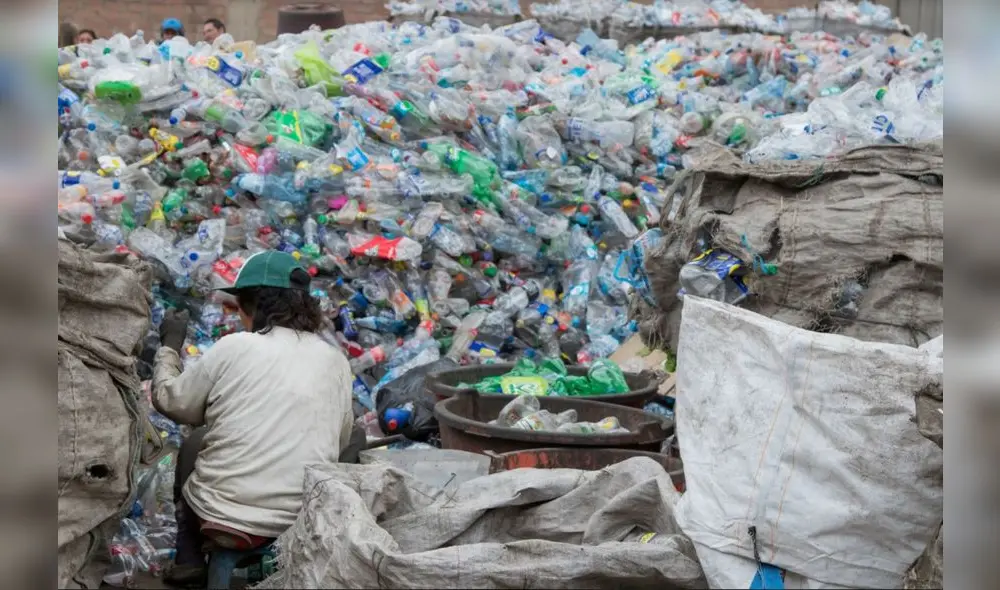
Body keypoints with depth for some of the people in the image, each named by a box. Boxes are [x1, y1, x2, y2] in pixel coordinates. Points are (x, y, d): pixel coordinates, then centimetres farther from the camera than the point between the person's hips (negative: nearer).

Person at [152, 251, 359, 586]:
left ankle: (190, 561, 22)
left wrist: (170, 344, 22)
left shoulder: (233, 347, -7)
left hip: (222, 516, -1)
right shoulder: (336, 361, 1)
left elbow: (169, 401, 5)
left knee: (194, 444, 30)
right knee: (356, 436, 27)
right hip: (305, 522, 1)